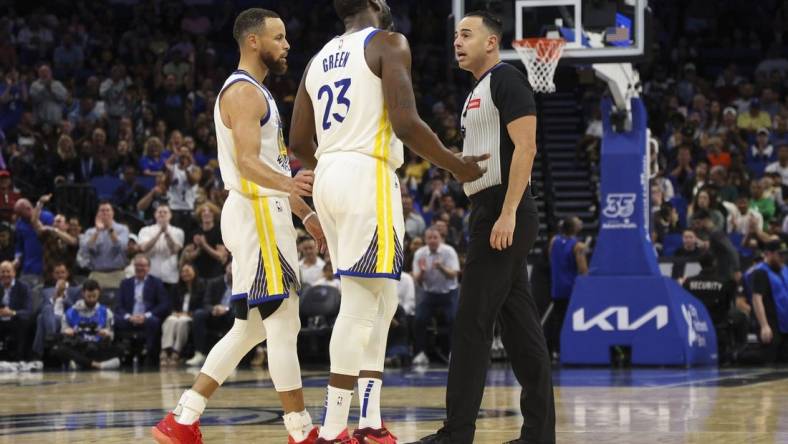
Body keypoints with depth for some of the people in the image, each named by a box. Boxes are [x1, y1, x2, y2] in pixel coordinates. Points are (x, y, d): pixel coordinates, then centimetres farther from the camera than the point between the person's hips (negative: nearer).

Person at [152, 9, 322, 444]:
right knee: (283, 323, -8)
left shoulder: (255, 92, 21)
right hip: (257, 213, -11)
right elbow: (247, 162, -25)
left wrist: (306, 214, 26)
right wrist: (286, 184, -42)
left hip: (263, 213, 11)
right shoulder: (243, 92, -12)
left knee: (250, 328, 11)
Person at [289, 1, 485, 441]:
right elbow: (406, 124, -15)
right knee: (361, 302, -9)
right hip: (368, 176, -8)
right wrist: (458, 166, -2)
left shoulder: (319, 59, 19)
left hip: (328, 175, 8)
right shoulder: (388, 43, -4)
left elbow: (299, 143, 20)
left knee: (382, 300, 14)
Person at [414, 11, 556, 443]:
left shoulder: (506, 80, -8)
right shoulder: (477, 93, 22)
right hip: (490, 212, 10)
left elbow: (525, 147, -17)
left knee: (471, 321, -10)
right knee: (518, 324, 8)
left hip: (503, 211, -10)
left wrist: (507, 214, -24)